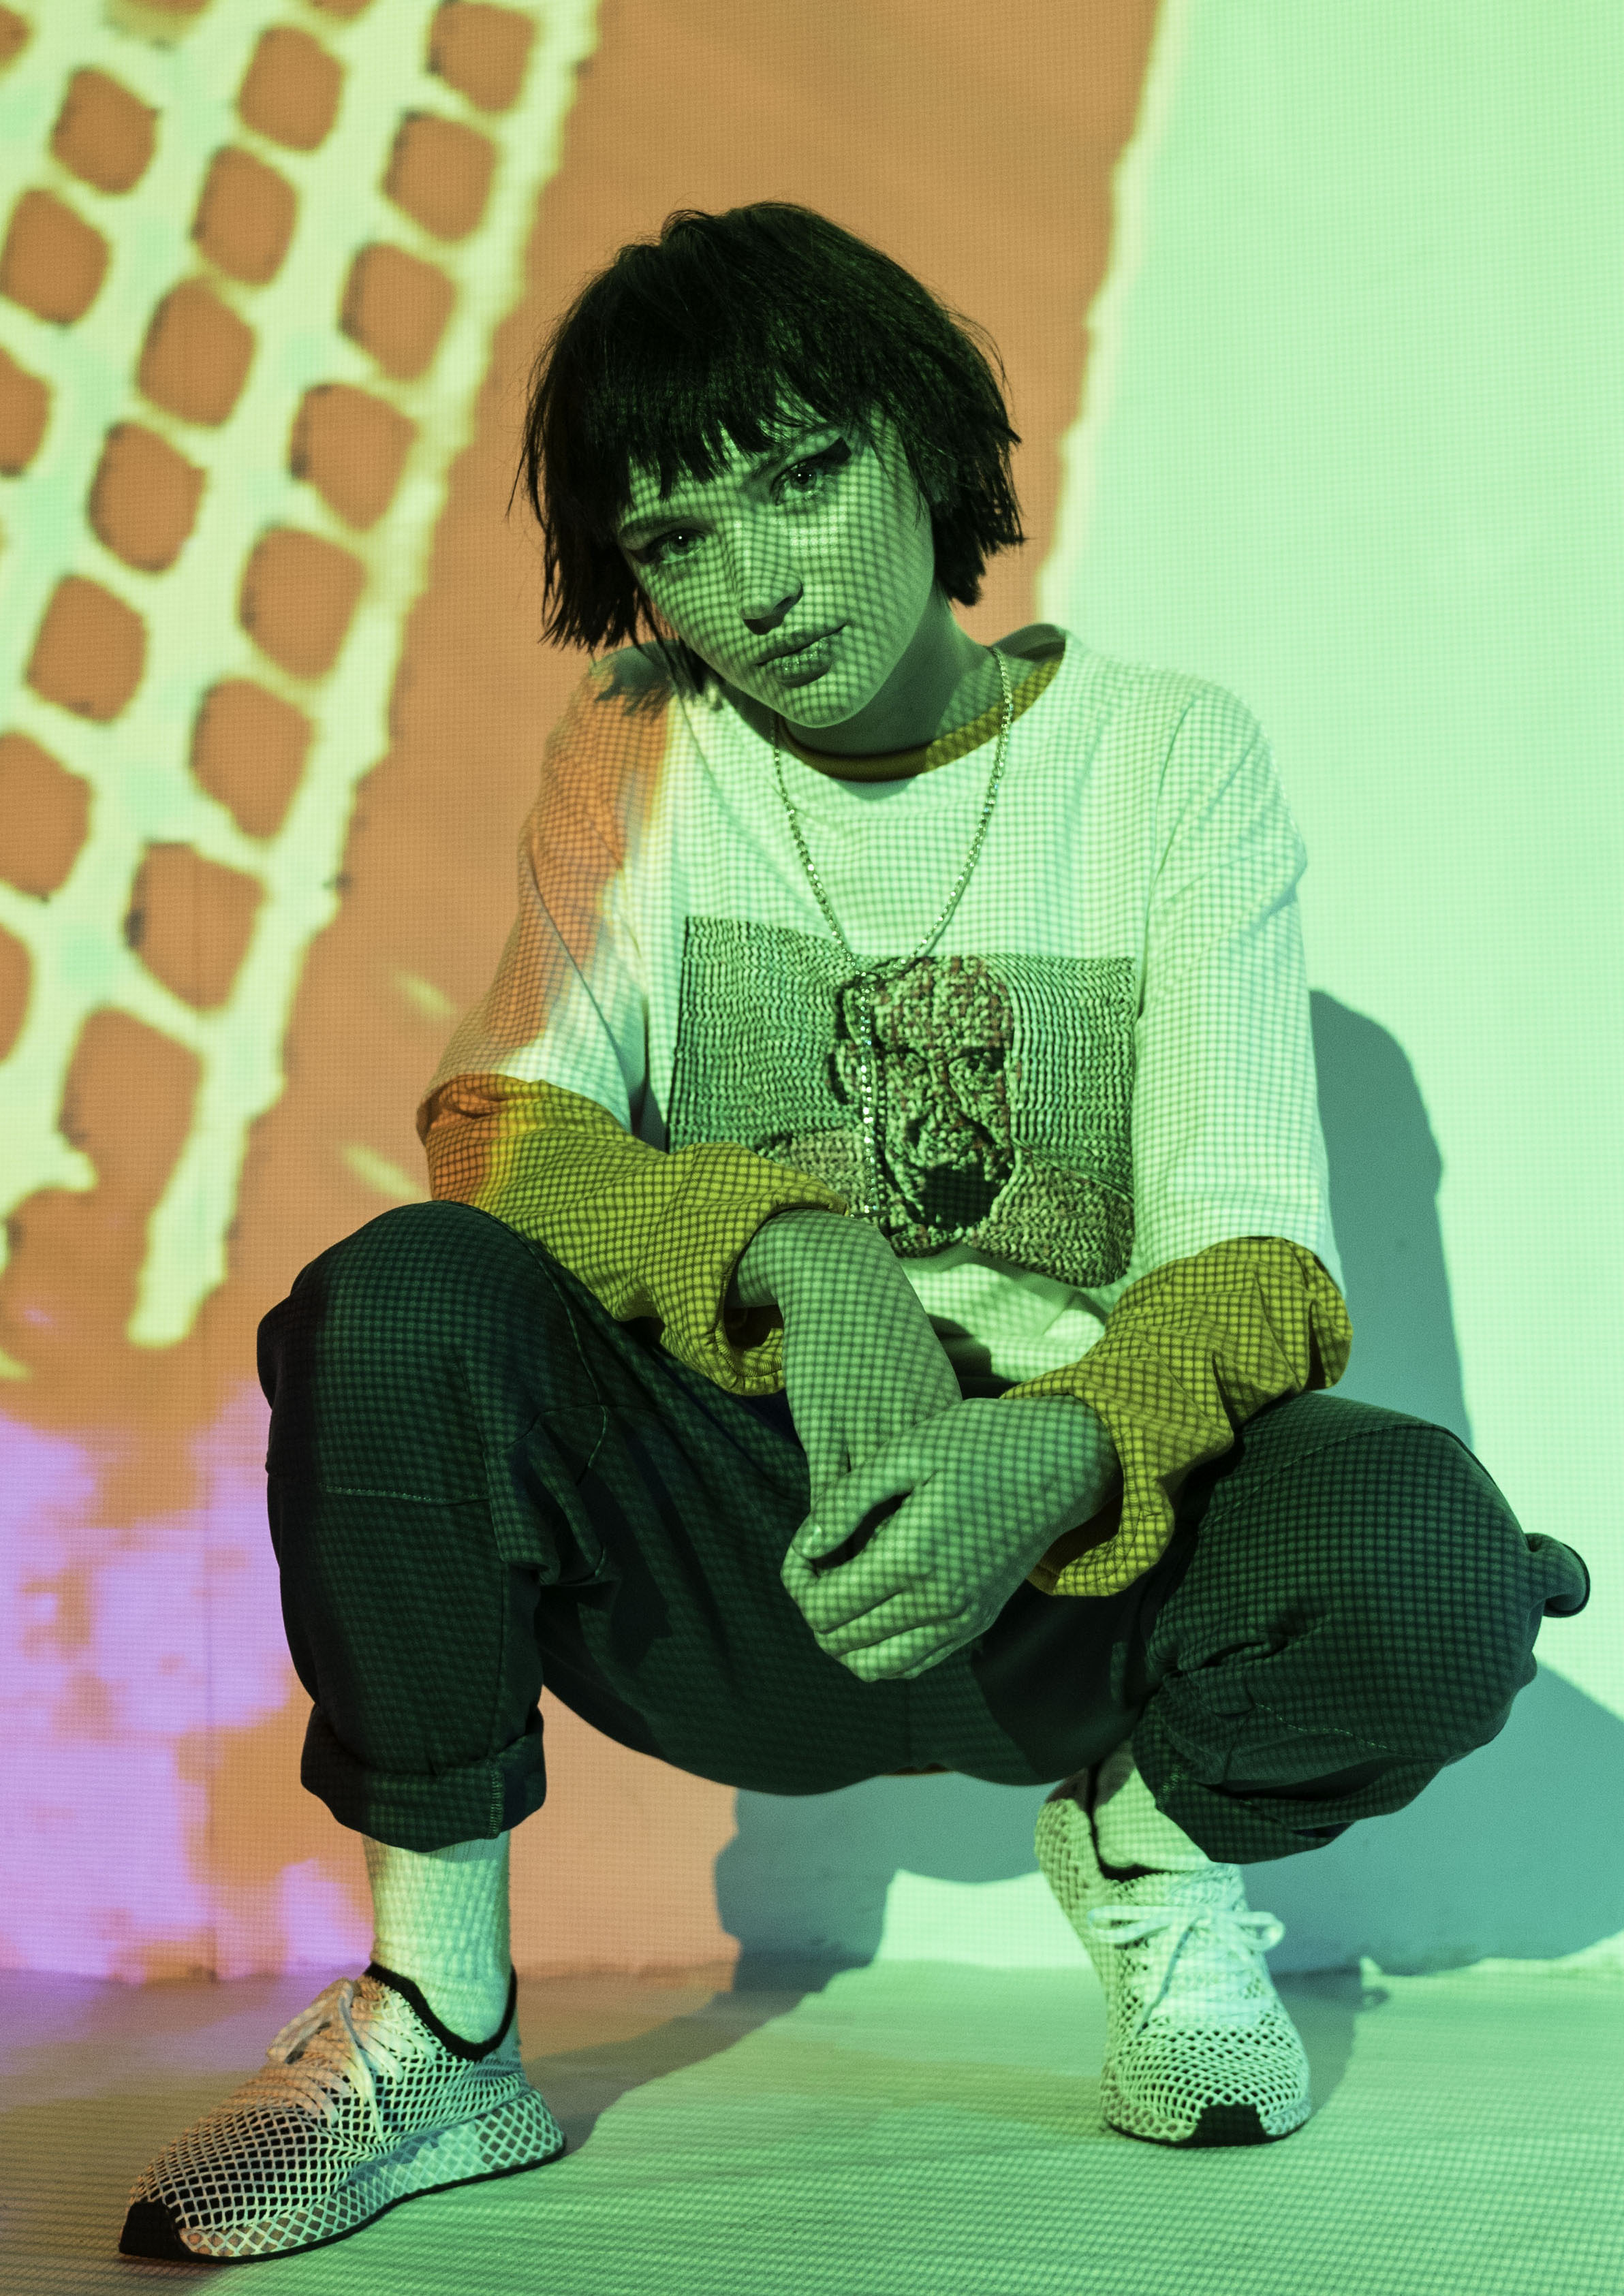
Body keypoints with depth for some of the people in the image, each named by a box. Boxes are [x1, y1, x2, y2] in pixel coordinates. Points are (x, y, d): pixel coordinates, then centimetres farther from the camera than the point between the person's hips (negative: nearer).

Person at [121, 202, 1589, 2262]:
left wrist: (1066, 1448, -33)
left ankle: (1152, 1836, 3)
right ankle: (440, 2032, -11)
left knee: (1430, 1546, -32)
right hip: (729, 1549, 1)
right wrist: (799, 1253, -30)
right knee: (403, 1306, -29)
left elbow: (1255, 1246, -10)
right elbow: (499, 1131, -9)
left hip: (1078, 1545, 0)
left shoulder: (1170, 757, -2)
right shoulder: (641, 752, 3)